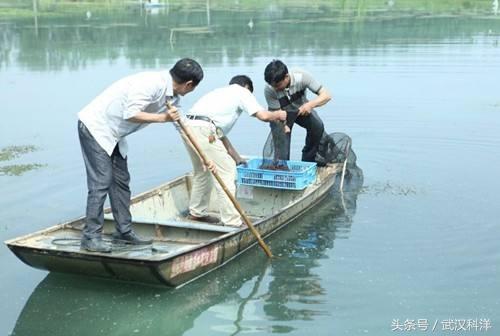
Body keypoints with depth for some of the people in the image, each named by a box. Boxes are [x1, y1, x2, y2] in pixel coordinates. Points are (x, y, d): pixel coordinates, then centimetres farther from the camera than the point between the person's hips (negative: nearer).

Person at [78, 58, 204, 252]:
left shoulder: (172, 96, 5)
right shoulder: (151, 83, -25)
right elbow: (130, 114, -30)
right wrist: (162, 117, -25)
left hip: (113, 134, 10)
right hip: (95, 127, -10)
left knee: (121, 181, 12)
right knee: (101, 182, -11)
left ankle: (124, 231, 21)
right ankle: (90, 237, -5)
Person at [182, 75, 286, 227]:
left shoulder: (221, 92, 33)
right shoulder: (242, 91, 12)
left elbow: (221, 134, 34)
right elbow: (263, 115, -2)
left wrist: (236, 157, 36)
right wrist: (278, 114, 19)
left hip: (188, 126, 9)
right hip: (203, 129, -9)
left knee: (202, 170, 25)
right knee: (226, 171, -2)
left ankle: (197, 212, 37)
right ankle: (231, 222, -2)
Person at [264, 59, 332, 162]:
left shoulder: (301, 76, -32)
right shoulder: (269, 90, -33)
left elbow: (326, 95, -31)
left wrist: (311, 104, -50)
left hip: (301, 109, 2)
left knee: (318, 126, -28)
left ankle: (307, 161, -8)